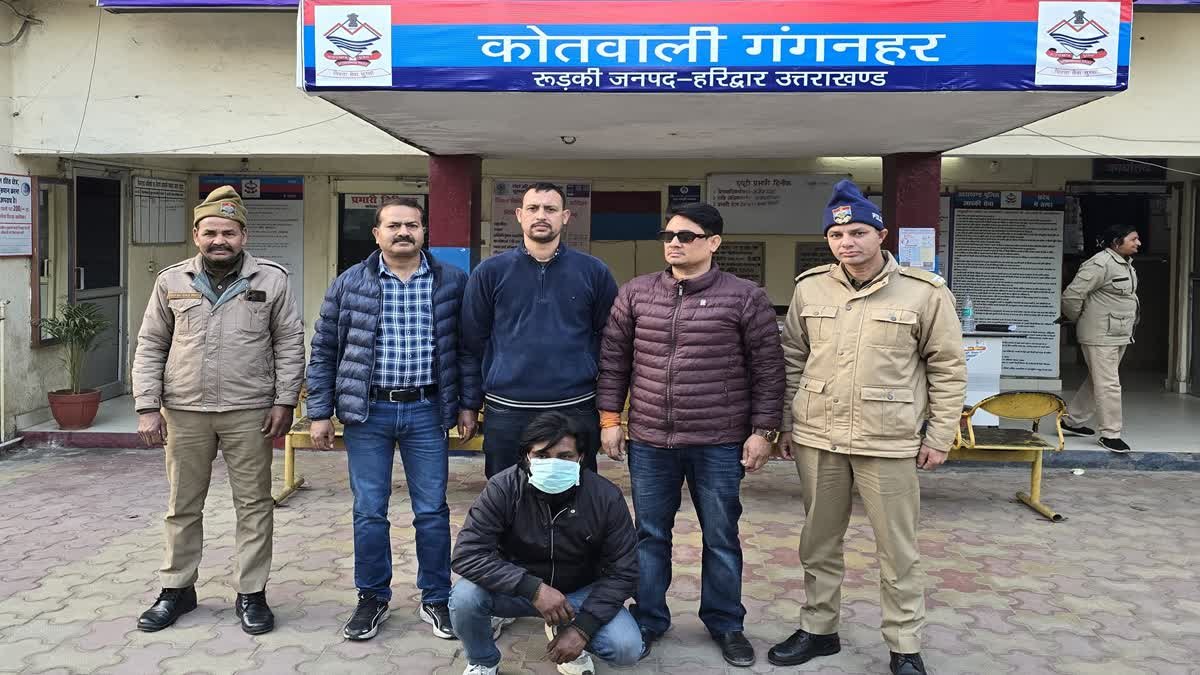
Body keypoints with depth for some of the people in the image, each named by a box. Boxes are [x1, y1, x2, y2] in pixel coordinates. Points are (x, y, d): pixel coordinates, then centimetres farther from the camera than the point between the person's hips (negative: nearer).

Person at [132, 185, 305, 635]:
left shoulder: (272, 279, -1)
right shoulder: (171, 281, 5)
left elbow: (290, 343, 1)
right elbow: (150, 346, 8)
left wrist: (284, 402, -5)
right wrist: (147, 407, 2)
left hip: (249, 411, -2)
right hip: (184, 411, 2)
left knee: (254, 504, 5)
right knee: (183, 505, 12)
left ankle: (251, 594, 17)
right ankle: (177, 589, 28)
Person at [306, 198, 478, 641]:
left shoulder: (452, 282, 2)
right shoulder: (349, 284, 1)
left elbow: (466, 348, 5)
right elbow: (324, 351, 4)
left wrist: (467, 405, 2)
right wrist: (320, 412, 1)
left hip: (427, 411, 0)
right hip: (368, 411, 0)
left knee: (432, 511, 6)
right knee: (369, 512, 7)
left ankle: (436, 600, 21)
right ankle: (373, 599, 24)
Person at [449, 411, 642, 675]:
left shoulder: (606, 497, -19)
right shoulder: (504, 488, -23)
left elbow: (622, 571, -13)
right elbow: (467, 553, -28)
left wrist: (583, 627, -24)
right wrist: (534, 589, -37)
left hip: (579, 592, 1)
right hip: (518, 587, -1)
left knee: (627, 649, -22)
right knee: (464, 596, -30)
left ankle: (566, 629, 14)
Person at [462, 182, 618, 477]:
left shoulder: (594, 272, 4)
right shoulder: (489, 272, 3)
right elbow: (473, 337, 7)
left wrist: (580, 370, 3)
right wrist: (509, 370, 7)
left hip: (576, 409, 0)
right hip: (506, 411, 0)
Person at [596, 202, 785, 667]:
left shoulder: (744, 297, -5)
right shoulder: (635, 293, 4)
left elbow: (768, 370, -2)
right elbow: (613, 359, 8)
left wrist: (763, 431, -5)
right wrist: (610, 419, 4)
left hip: (719, 444, -2)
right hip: (648, 441, 2)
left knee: (721, 538, 11)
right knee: (650, 535, 13)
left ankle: (726, 625, 29)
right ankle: (648, 620, 29)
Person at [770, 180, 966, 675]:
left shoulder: (925, 292, -5)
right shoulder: (809, 288, 4)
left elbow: (948, 368, 0)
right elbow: (793, 359, 12)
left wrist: (940, 435, -2)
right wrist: (786, 422, 10)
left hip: (890, 443, -3)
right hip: (816, 437, 3)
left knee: (898, 551, 6)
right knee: (819, 542, 15)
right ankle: (817, 629, 32)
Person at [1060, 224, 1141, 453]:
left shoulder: (1126, 264, 12)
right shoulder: (1101, 264, -18)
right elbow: (1072, 295, -21)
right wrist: (1078, 319, -5)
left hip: (1120, 335, 9)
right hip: (1101, 336, -9)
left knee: (1096, 382, 16)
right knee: (1108, 385, -5)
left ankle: (1072, 421, 28)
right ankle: (1110, 434, 2)